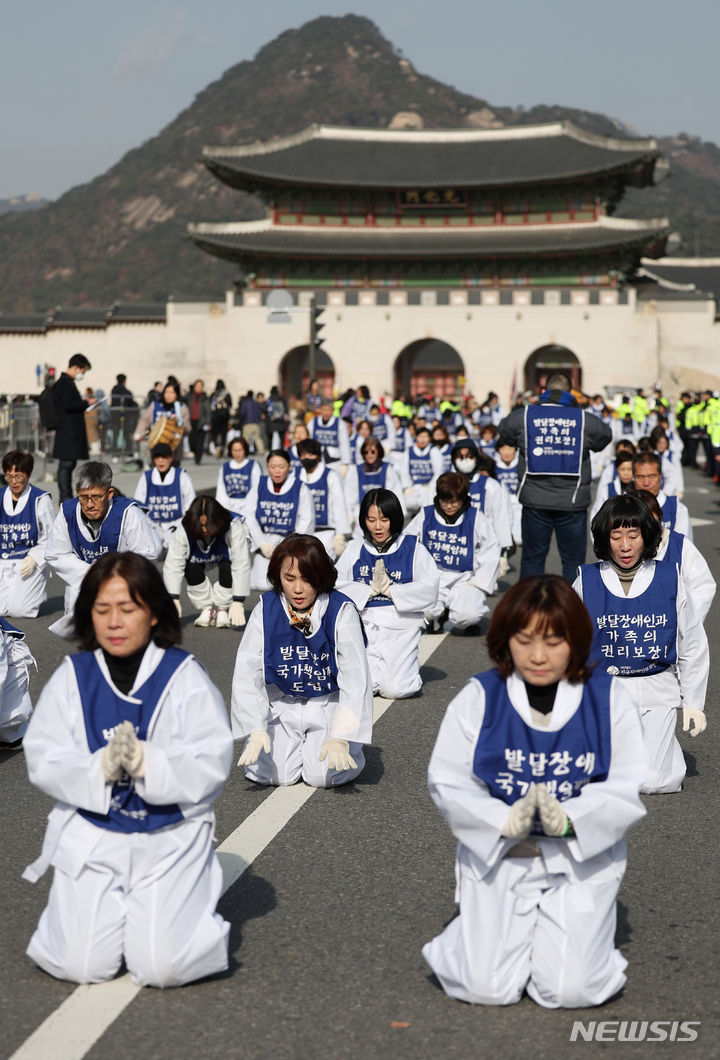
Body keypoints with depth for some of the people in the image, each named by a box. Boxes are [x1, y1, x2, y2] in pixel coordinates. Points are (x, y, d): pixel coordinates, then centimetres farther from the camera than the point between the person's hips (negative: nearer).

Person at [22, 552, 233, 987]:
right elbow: (43, 760, -4)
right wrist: (99, 767, -23)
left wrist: (147, 762, -26)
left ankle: (177, 914, 23)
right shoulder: (72, 677, 0)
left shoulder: (185, 675, -6)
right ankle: (79, 913, 27)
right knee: (81, 966, -7)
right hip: (91, 833, 2)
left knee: (161, 967, -11)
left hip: (171, 837, -2)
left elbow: (213, 761, -11)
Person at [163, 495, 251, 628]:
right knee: (191, 567, -29)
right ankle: (206, 609, -6)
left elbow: (241, 566, -42)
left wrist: (238, 602, -46)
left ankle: (223, 610, -7)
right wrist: (174, 598, -45)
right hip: (200, 557, 2)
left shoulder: (234, 527, -40)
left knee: (228, 569, -33)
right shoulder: (182, 531, -35)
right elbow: (173, 565, -36)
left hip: (225, 556, -2)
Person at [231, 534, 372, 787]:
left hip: (329, 706, -2)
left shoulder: (341, 611, -16)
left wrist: (340, 738, -30)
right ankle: (295, 743, 15)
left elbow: (355, 680, -20)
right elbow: (246, 673, -11)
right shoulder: (266, 610, -10)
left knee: (324, 774, -22)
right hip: (281, 706, 2)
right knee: (274, 773, -19)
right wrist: (257, 731, -24)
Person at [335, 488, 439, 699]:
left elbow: (430, 590, -6)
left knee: (395, 689, -18)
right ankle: (375, 666, 16)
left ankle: (408, 666, 17)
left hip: (401, 628, -2)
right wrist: (371, 589, -11)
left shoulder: (413, 548, 4)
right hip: (364, 625, 2)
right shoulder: (355, 548, 10)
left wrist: (390, 590, -10)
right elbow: (335, 587, 0)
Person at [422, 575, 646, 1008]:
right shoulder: (478, 698, -5)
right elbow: (448, 783, -6)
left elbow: (627, 791, -6)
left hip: (582, 858, 0)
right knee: (488, 987, -12)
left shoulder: (610, 700, -4)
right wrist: (506, 821, -23)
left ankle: (576, 938, 21)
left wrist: (568, 820, -25)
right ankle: (481, 936, 22)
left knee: (572, 988, -14)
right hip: (499, 857, 0)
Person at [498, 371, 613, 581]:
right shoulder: (585, 420, -3)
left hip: (535, 502, 1)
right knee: (574, 561, 7)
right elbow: (605, 436, 16)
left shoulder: (524, 416, -2)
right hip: (572, 502, -1)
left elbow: (503, 429, 16)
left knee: (532, 558, 12)